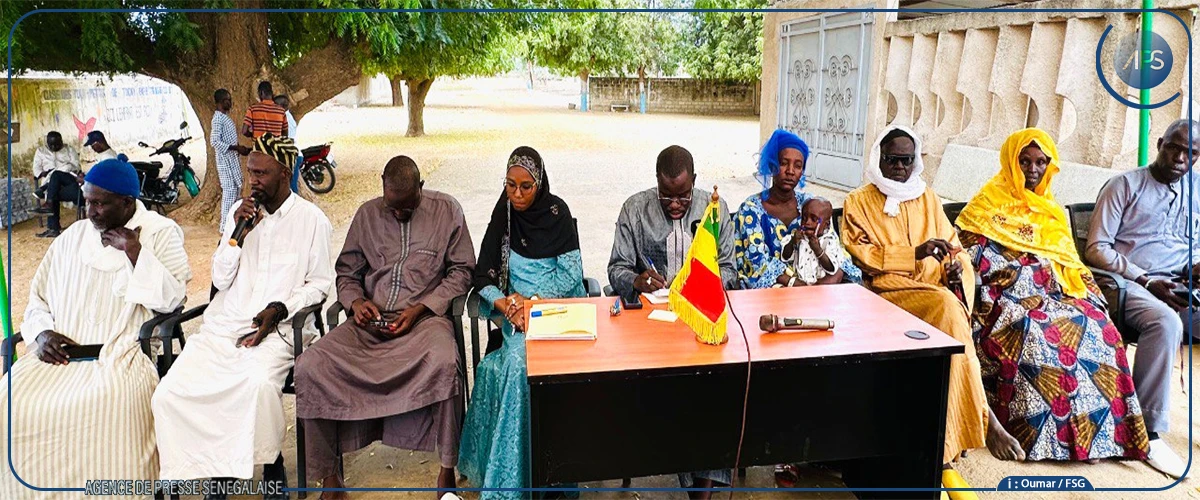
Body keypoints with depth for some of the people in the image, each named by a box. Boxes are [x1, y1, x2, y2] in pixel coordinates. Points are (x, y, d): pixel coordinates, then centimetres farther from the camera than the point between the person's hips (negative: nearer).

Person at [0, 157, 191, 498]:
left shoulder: (161, 234, 4)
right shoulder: (72, 237, 17)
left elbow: (172, 300, -6)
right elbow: (38, 298, 20)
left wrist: (135, 252, -11)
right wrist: (42, 332, 1)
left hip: (122, 353, -4)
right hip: (61, 351, 5)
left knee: (103, 406, -33)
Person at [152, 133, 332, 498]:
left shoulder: (311, 219, 1)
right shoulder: (240, 212, 13)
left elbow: (319, 284, 4)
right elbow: (221, 280, 11)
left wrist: (279, 309, -12)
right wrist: (237, 233, -3)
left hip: (277, 327, -4)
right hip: (225, 323, 5)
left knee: (260, 383, -36)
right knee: (169, 393, -18)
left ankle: (272, 465, -9)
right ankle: (215, 468, 3)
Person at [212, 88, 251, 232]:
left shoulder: (225, 117, 16)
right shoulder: (218, 118, -14)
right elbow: (215, 141, -21)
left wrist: (242, 149, 13)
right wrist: (236, 148, -24)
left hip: (233, 159, 10)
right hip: (225, 159, -10)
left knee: (237, 188, 13)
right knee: (229, 190, -9)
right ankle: (225, 226, -6)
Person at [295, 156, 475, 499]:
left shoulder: (446, 210, 5)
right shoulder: (368, 214, 14)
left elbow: (462, 271, 3)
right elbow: (346, 272, 20)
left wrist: (419, 309, -8)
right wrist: (356, 301, -3)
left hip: (425, 316, -3)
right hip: (370, 321, 4)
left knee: (444, 362, -38)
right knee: (309, 366, -21)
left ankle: (447, 470, -20)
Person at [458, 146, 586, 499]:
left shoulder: (557, 211, -2)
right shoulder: (504, 213, 6)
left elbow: (572, 274, -5)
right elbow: (484, 275, 5)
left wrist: (532, 299, -16)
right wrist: (505, 304, -14)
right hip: (519, 308, 2)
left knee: (522, 360, -31)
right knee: (520, 359, -30)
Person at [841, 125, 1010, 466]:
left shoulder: (927, 198, 23)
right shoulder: (859, 202, 9)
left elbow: (953, 246, 18)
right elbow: (861, 253, -5)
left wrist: (957, 270, -6)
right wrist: (916, 252, -15)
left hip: (936, 288, 4)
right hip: (888, 291, -3)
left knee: (950, 308, -32)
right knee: (948, 309, -33)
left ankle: (953, 436, -27)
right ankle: (983, 417, -27)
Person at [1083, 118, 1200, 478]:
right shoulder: (1125, 185, 5)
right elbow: (1097, 249, -3)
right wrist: (1147, 281, -14)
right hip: (1130, 282, -5)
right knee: (1166, 322, -36)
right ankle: (1148, 432, -31)